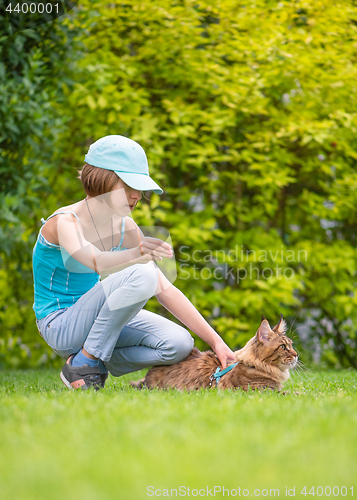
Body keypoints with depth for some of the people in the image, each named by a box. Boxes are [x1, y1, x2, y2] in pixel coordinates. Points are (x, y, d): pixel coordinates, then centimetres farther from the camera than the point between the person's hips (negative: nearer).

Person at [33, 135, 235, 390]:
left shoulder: (126, 228, 0)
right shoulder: (65, 222, -20)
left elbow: (166, 290, -1)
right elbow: (96, 262, -42)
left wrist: (216, 341, -8)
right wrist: (137, 254, -63)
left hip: (96, 320, 7)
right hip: (61, 327, -7)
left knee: (179, 343, -15)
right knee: (141, 275, -29)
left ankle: (98, 361, 5)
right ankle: (84, 363, -16)